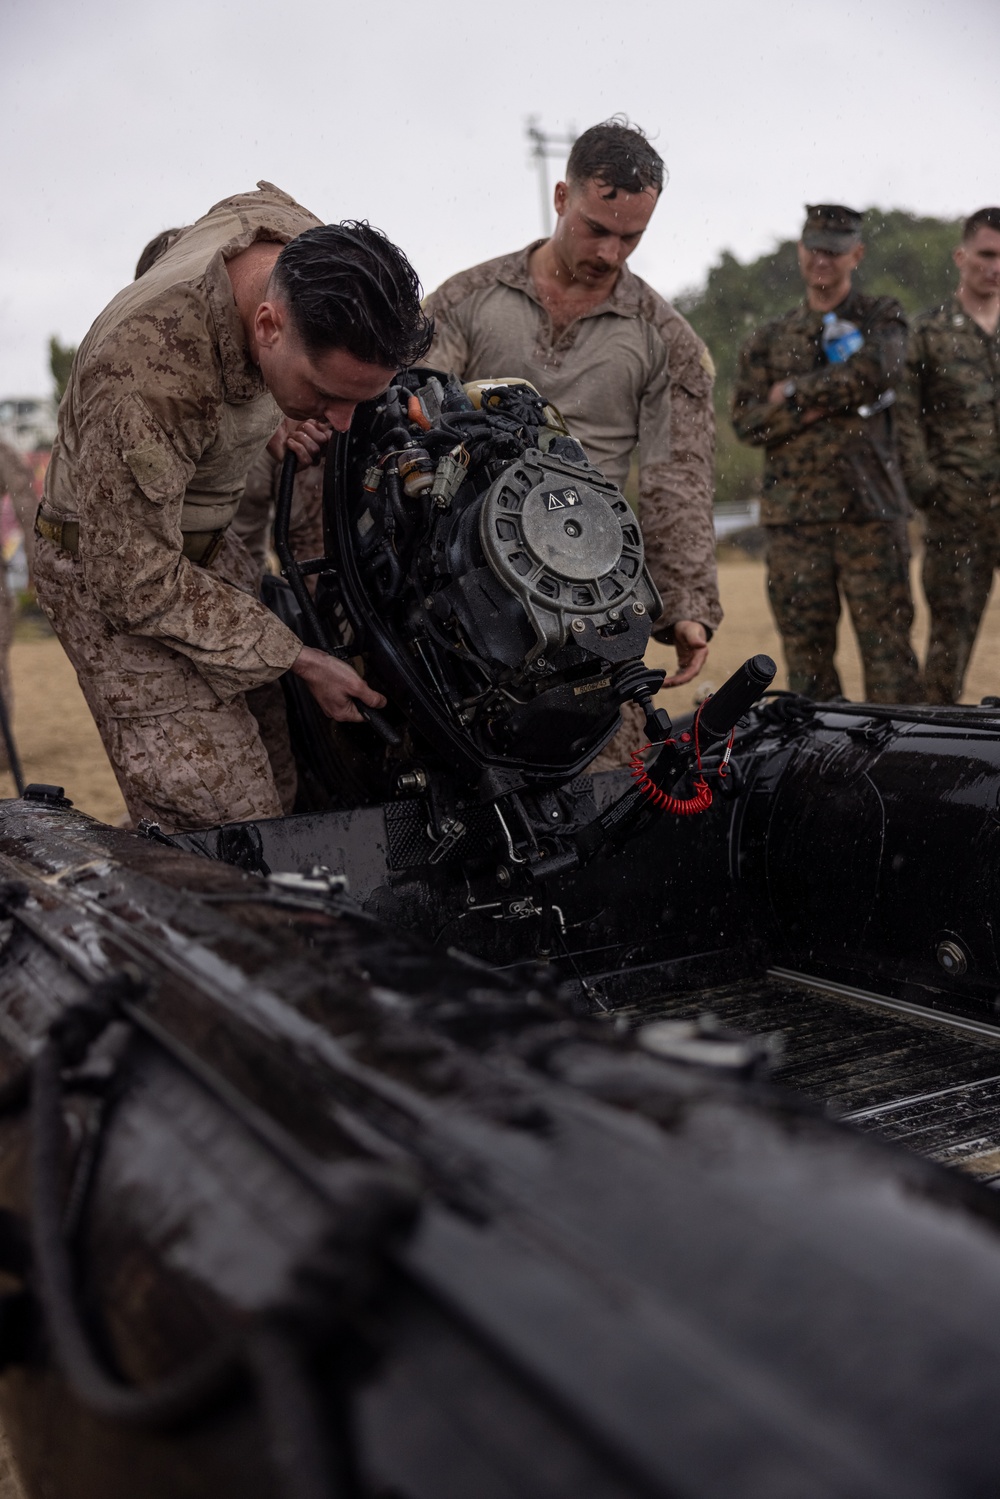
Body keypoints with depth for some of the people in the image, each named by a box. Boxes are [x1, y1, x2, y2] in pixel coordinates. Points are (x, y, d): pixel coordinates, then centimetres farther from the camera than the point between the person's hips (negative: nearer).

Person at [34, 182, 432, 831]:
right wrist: (300, 660, -22)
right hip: (113, 564, -8)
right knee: (232, 828, -14)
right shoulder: (146, 379, -37)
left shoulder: (312, 244, -14)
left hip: (212, 546, 8)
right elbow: (139, 584, -26)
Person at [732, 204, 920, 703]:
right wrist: (825, 403, -8)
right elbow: (746, 420, 3)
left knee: (887, 642, -4)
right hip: (794, 513, 2)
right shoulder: (769, 339, 16)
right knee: (806, 649, 3)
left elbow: (872, 372, -10)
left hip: (870, 507, -2)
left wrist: (794, 394, -3)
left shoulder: (881, 318, 12)